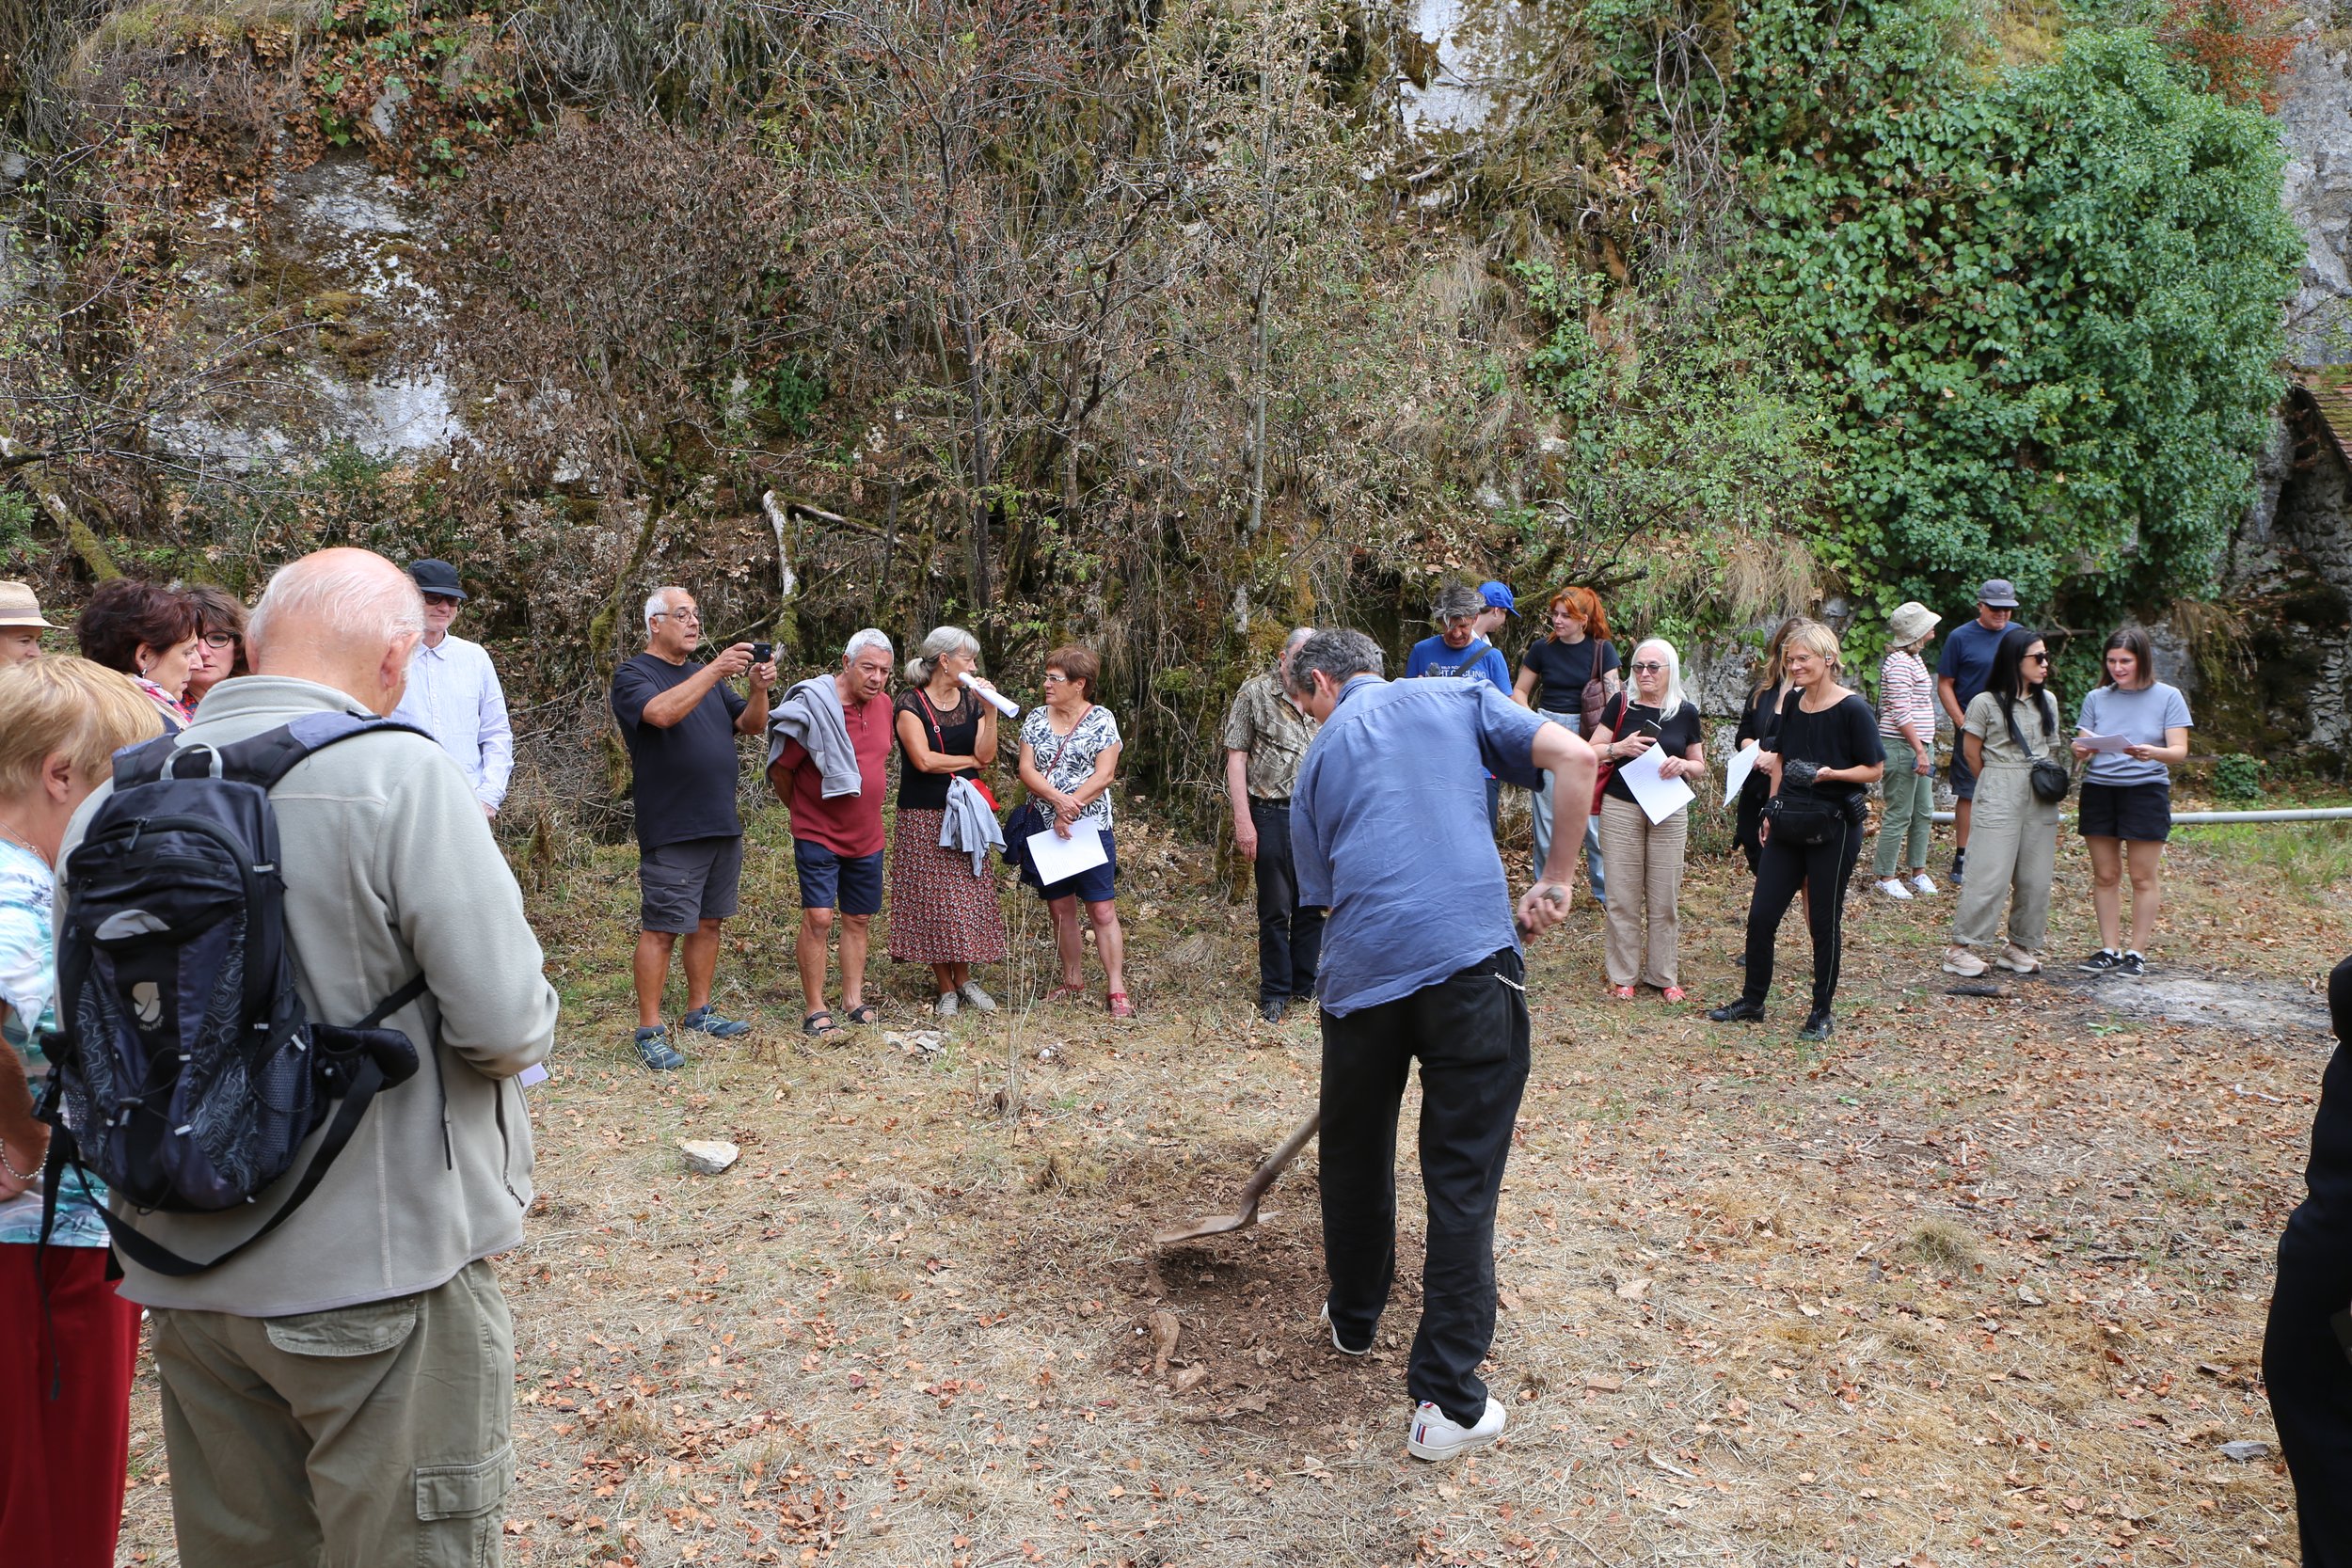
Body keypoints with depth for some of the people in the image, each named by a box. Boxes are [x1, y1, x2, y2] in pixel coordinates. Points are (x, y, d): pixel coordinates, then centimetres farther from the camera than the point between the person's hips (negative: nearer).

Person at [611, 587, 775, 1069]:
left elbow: (750, 725, 11)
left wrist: (758, 689, -9)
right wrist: (715, 670, -29)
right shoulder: (633, 675, -4)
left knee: (708, 922, 13)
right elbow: (662, 712, -25)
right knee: (661, 929, -6)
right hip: (671, 832, -7)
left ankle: (699, 1012, 24)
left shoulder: (709, 677, 18)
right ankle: (650, 1031, 0)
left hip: (723, 827, 7)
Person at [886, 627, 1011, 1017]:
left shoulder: (972, 701, 8)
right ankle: (945, 988, 8)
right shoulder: (910, 703, -7)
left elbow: (987, 755, -3)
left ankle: (963, 978, 16)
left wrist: (990, 710, -13)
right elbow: (923, 760, -18)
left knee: (967, 895, 3)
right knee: (933, 897, -2)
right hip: (924, 816, -5)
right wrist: (969, 760, -5)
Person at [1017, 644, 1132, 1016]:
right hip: (1044, 830, 4)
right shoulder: (1036, 718, 8)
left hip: (1090, 828, -4)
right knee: (1060, 909, 10)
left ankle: (1116, 989, -4)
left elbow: (1104, 775, -10)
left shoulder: (1102, 720, -2)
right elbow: (1026, 769, -1)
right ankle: (1073, 982, 22)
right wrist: (1057, 798, -17)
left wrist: (1071, 807, -17)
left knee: (1102, 911, -6)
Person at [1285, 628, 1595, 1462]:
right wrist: (1556, 879, 8)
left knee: (1355, 1155, 24)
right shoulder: (1458, 697, 15)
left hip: (1361, 975, 2)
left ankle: (1353, 1317, 44)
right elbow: (1575, 758, 1)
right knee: (1463, 1181, 4)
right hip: (1469, 960, -2)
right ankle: (1446, 1400, 5)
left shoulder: (1319, 758, 20)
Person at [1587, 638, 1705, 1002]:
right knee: (1623, 896, 2)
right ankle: (1623, 975, 12)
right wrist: (1620, 748, -18)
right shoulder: (1621, 704, 0)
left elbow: (1700, 767, 11)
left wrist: (1682, 765, -10)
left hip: (1669, 812, 1)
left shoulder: (1686, 712, 4)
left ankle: (1664, 975, 16)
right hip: (1621, 809, -1)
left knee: (1665, 898, 5)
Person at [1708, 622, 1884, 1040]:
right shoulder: (1793, 701, 6)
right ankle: (1752, 1000, 23)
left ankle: (1821, 1013, 18)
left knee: (1824, 922, 4)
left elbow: (1874, 770, -9)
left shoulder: (1853, 710, -12)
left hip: (1833, 827, -6)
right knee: (1761, 915, 7)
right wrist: (1772, 809, 13)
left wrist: (1830, 774, -24)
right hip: (1788, 825, 6)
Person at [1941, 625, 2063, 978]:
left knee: (2036, 877, 5)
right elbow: (1972, 754, 1)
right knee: (1991, 876, -10)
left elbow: (2052, 751, 21)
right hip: (1999, 800, -6)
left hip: (2041, 800, 6)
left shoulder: (2047, 702, 13)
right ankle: (1961, 947, -3)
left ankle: (2019, 946, 18)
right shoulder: (1987, 703, -5)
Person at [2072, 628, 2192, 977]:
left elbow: (2179, 751, -6)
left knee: (2144, 877, 1)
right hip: (2099, 789, 3)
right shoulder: (2096, 698, 8)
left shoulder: (2167, 697, 0)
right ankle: (2110, 950, 12)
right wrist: (2081, 749, -16)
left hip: (2146, 790, -3)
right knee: (2105, 875, 5)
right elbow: (2085, 745, 8)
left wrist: (2153, 752, -27)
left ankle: (2136, 952, 8)